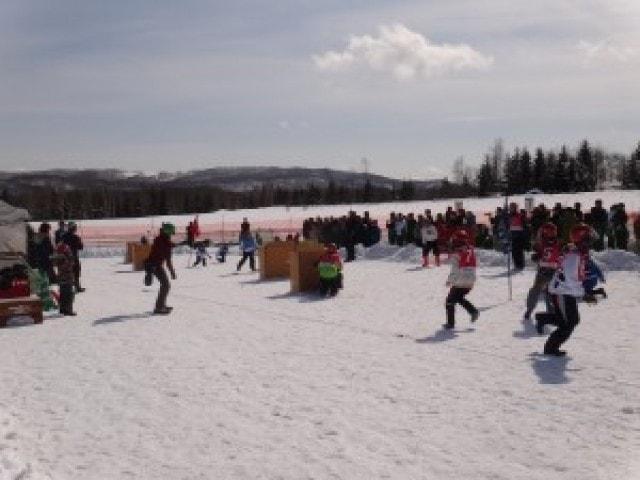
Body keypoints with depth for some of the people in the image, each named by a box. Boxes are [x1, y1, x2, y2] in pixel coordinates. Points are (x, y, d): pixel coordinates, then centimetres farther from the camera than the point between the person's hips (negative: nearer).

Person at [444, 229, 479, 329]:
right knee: (459, 298, 28)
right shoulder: (471, 251, 5)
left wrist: (450, 281, -2)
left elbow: (455, 271, -16)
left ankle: (450, 322, 9)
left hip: (459, 284, -7)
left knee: (450, 300, 8)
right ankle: (473, 311, 14)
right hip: (470, 283, 7)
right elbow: (472, 268, 13)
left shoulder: (457, 255, -16)